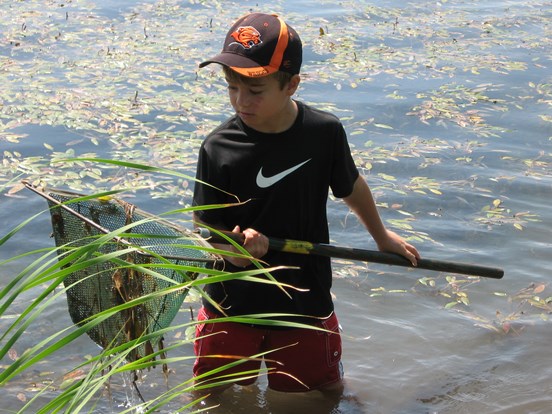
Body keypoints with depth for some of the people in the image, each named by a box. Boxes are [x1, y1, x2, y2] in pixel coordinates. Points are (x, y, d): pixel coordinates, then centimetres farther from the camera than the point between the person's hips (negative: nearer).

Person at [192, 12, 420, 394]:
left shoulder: (325, 132, -14)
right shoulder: (219, 148, -17)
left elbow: (351, 186, 6)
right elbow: (205, 229, -12)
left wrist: (382, 236, 21)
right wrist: (234, 250, -33)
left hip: (305, 302, 1)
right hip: (231, 302, 0)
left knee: (328, 391, 16)